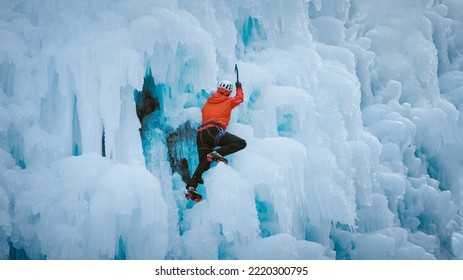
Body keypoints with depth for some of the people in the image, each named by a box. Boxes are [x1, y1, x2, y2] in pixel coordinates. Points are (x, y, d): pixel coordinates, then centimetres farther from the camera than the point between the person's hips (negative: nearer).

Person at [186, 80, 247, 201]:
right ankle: (217, 153, -26)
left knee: (204, 163, 9)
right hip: (214, 131, -6)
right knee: (241, 143, -10)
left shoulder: (207, 103, 27)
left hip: (201, 134, 6)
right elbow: (239, 98, 35)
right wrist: (239, 87, 53)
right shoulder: (228, 101, 16)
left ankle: (191, 187, -8)